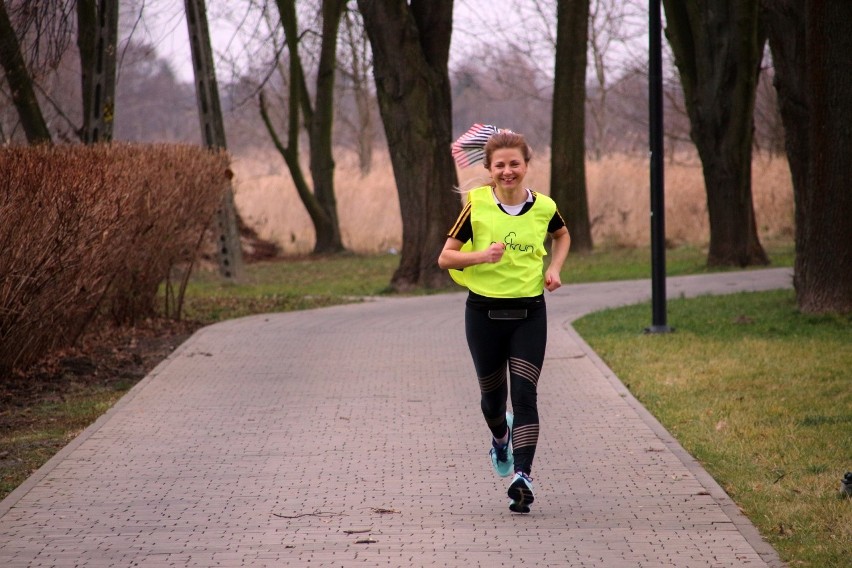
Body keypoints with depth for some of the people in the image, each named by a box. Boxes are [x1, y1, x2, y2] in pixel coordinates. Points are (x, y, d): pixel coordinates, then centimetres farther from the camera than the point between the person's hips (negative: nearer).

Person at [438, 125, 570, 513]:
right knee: (492, 394, 15)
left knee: (525, 396, -12)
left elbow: (562, 236, 22)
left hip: (529, 313, 0)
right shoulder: (477, 205, -7)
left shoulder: (543, 207, -1)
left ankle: (522, 478, -16)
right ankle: (500, 439, 49)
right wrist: (481, 256, -23)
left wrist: (554, 268, 4)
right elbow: (445, 258, -5)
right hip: (484, 311, 0)